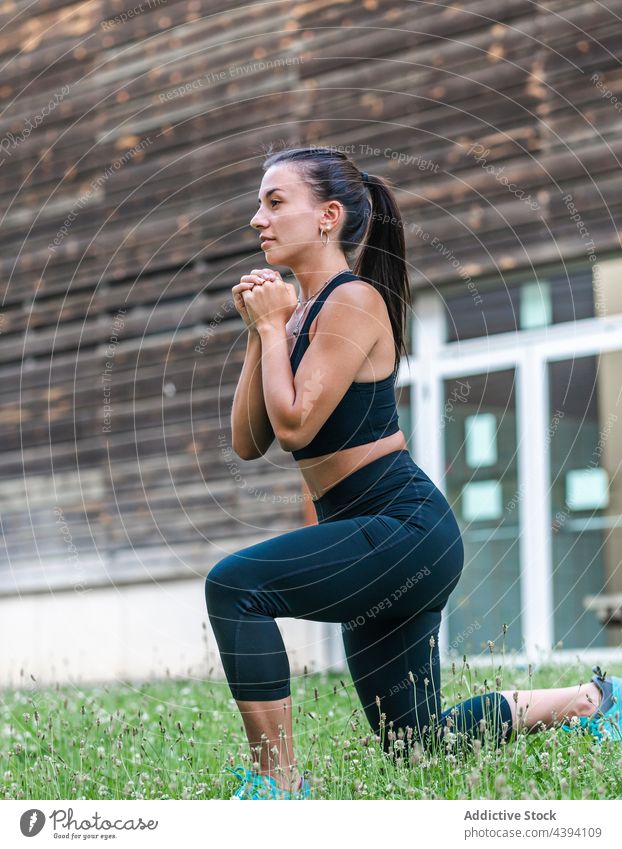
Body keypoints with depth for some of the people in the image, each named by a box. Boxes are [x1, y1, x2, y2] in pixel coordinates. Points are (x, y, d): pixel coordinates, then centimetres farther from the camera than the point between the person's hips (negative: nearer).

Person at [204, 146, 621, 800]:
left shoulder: (354, 300, -13)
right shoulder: (300, 311, 13)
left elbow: (295, 425, -22)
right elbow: (248, 442, 9)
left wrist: (273, 326, -10)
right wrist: (260, 333, 2)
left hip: (406, 526, -10)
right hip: (377, 543, 10)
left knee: (235, 584, -27)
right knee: (414, 739, 18)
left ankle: (279, 782, -22)